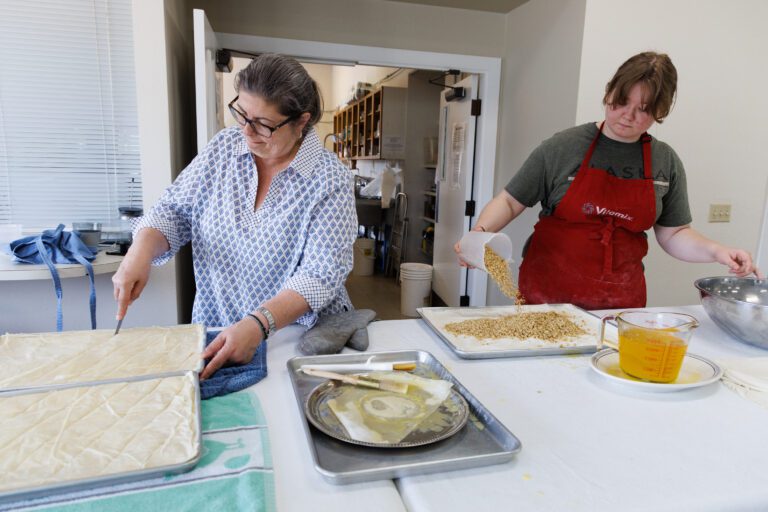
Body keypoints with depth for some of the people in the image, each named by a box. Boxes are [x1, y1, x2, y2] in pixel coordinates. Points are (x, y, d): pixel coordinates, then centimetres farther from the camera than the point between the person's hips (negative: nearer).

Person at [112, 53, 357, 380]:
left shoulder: (330, 179, -12)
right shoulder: (223, 148, 2)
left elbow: (320, 274, -18)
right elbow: (175, 210, 6)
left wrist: (259, 324, -30)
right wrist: (141, 253, -13)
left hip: (301, 338, -3)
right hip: (214, 329, 4)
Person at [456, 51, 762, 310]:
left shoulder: (666, 162, 3)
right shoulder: (562, 147, -6)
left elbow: (673, 234, 10)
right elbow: (509, 202, -4)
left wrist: (715, 251, -7)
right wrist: (481, 231, -22)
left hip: (622, 303, 3)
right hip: (549, 295, -2)